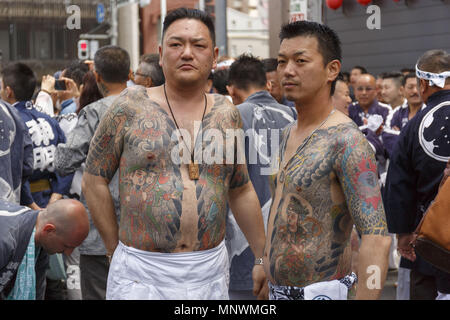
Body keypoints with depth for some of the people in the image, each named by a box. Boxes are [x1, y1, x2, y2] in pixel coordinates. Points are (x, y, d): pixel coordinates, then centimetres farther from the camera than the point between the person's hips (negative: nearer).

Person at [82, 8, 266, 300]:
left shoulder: (227, 114, 7)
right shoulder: (131, 106, -2)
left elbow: (241, 191, 14)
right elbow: (94, 181, 2)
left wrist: (263, 257, 13)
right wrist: (116, 248, 1)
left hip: (210, 271, 3)